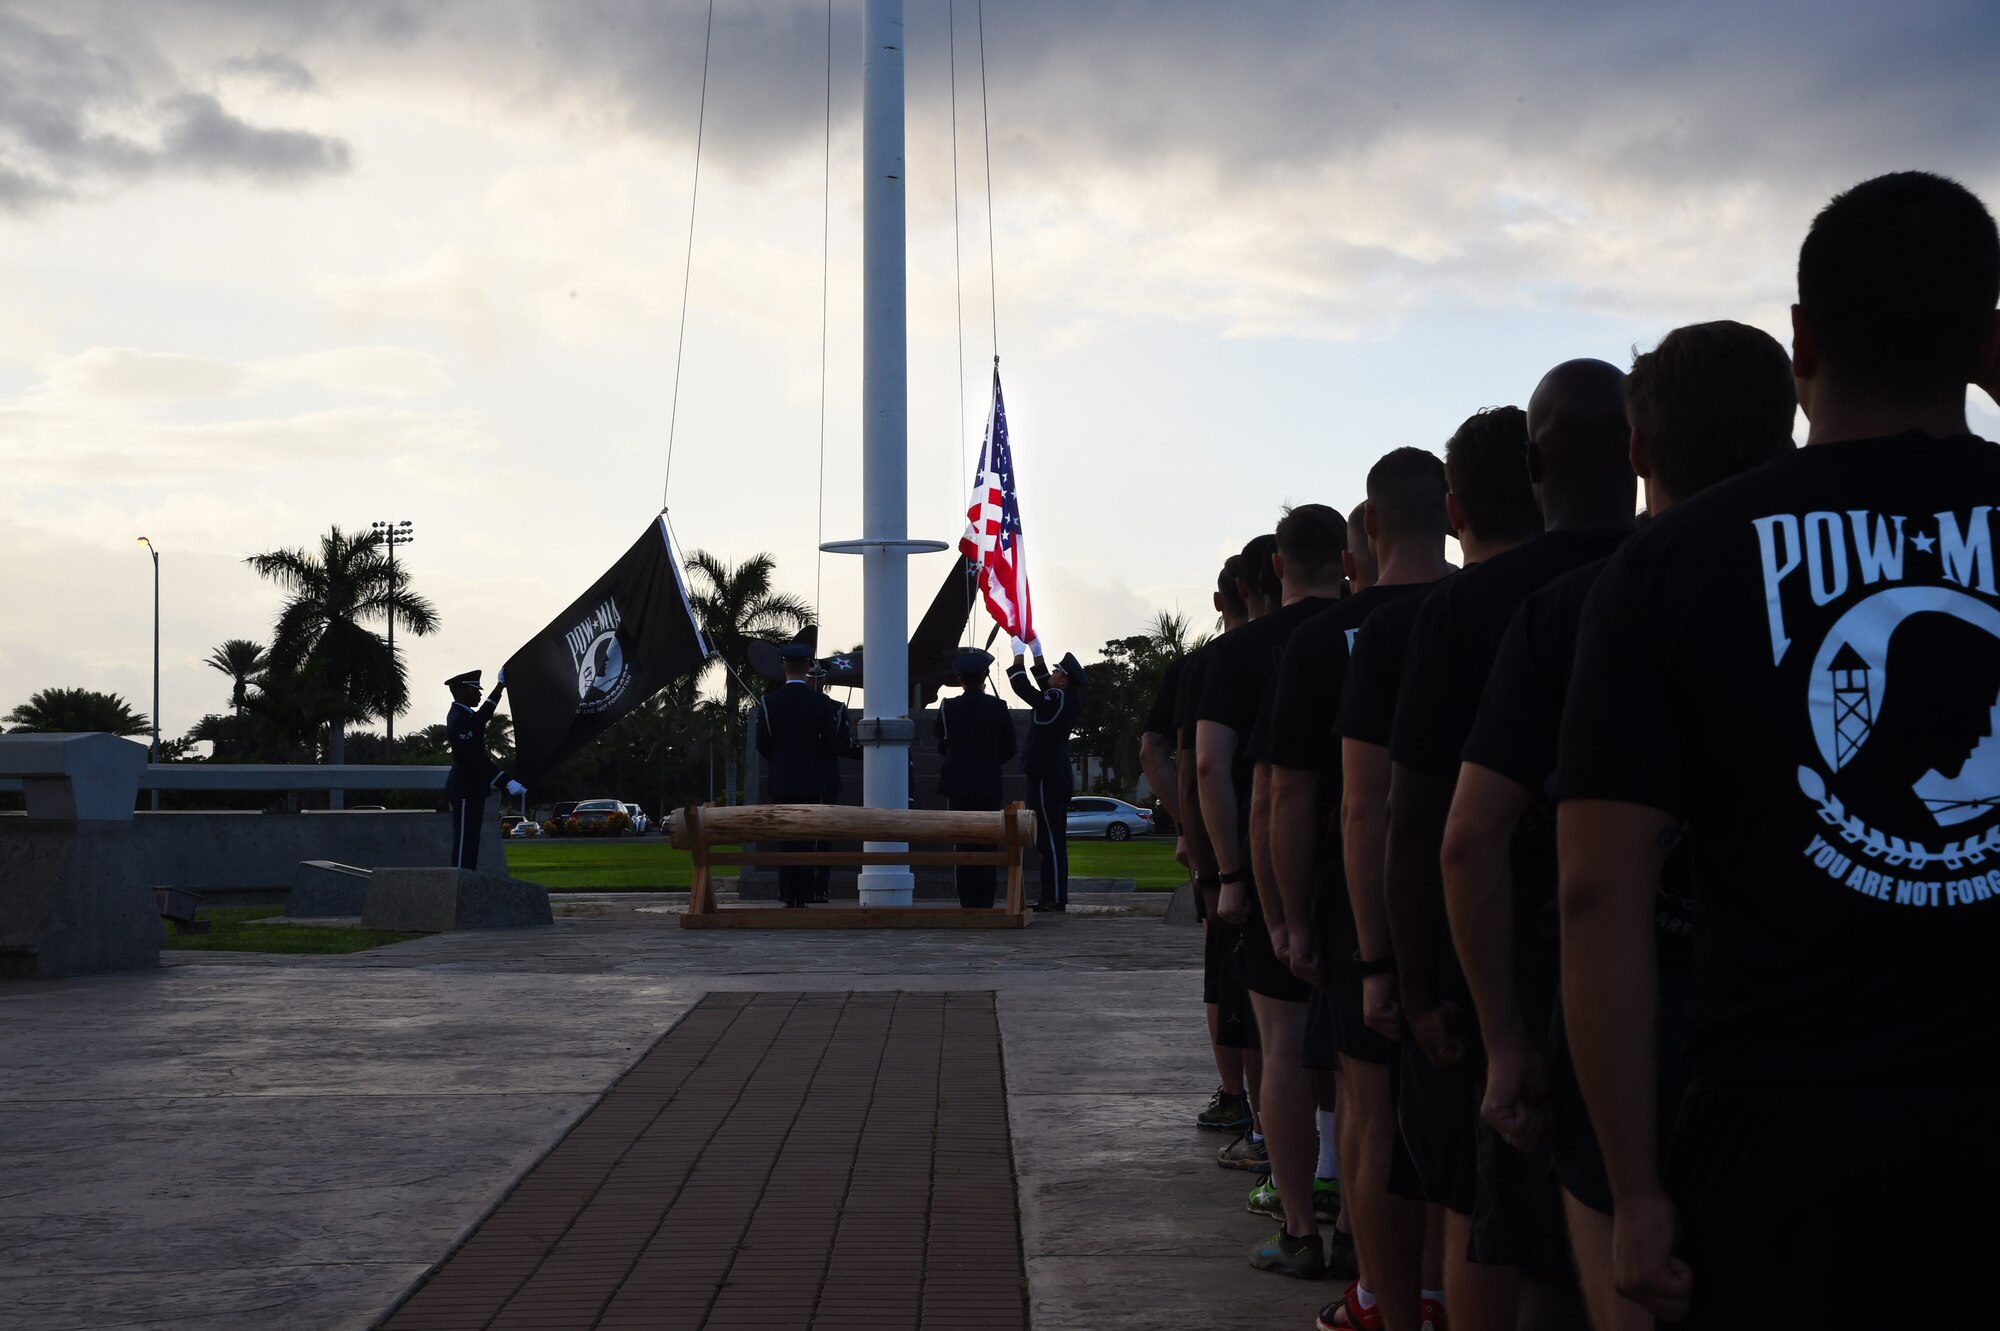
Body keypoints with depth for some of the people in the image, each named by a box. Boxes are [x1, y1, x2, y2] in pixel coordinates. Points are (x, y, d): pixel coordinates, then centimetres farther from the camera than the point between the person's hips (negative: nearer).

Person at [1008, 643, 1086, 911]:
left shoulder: (1056, 701, -17)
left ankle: (1054, 898, -7)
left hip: (1047, 779, -10)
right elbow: (1043, 682, 26)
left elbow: (1023, 688, -15)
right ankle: (1054, 896, 15)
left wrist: (1018, 655, -4)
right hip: (1054, 776, 10)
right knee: (1052, 839, 11)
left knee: (1051, 839, -8)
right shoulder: (1067, 700, 10)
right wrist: (1036, 652, 23)